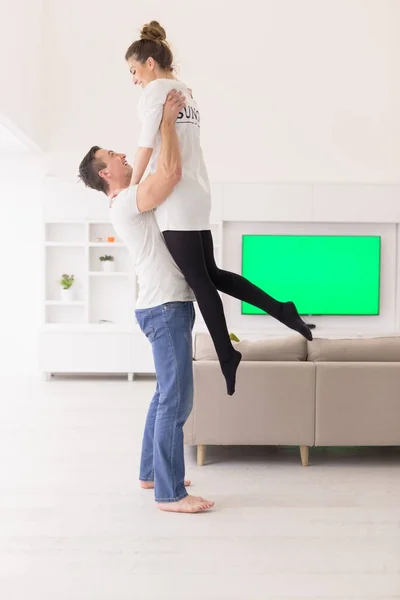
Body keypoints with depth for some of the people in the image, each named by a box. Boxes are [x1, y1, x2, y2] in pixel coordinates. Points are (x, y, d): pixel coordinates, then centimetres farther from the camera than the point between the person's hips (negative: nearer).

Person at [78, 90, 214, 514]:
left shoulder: (132, 201, 19)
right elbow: (171, 171, -24)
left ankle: (151, 472, 27)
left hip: (170, 306, 10)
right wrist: (167, 120, -12)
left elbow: (167, 174, 29)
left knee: (167, 394, 16)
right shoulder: (127, 202, -12)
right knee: (176, 400, -9)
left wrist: (171, 120, 20)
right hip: (164, 308, -10)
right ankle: (169, 493, -3)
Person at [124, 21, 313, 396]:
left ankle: (227, 356, 1)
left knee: (196, 279, -5)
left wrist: (130, 190, -2)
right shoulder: (186, 92, 22)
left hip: (176, 198, -9)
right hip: (196, 195, 9)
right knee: (210, 273, 14)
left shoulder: (157, 89, -4)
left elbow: (147, 145, -9)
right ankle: (280, 309, 10)